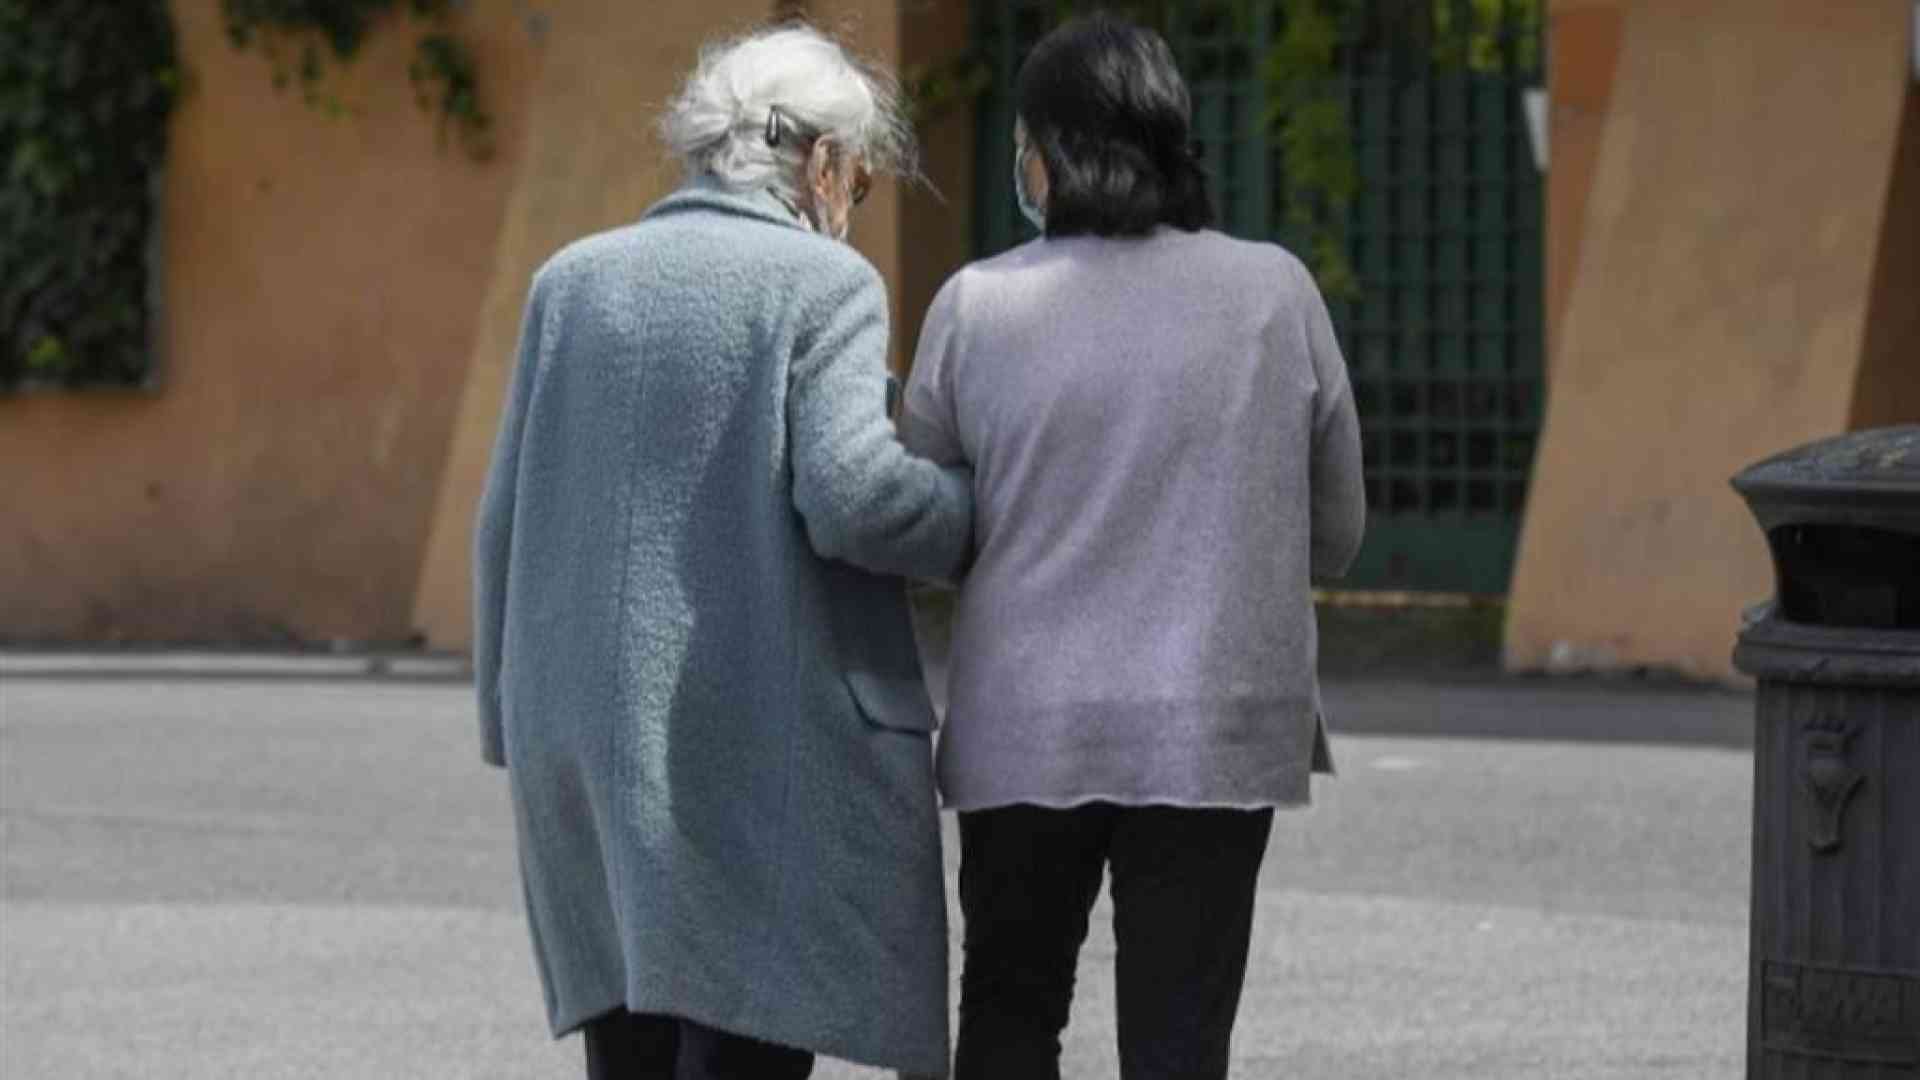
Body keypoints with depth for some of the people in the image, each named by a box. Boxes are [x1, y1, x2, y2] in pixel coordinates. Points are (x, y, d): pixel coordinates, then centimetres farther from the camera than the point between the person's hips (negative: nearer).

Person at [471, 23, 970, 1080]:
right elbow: (852, 496, -17)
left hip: (585, 739, 6)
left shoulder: (571, 281, 12)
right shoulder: (823, 284, -5)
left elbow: (506, 523, 12)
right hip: (771, 744, -6)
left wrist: (511, 716, 19)